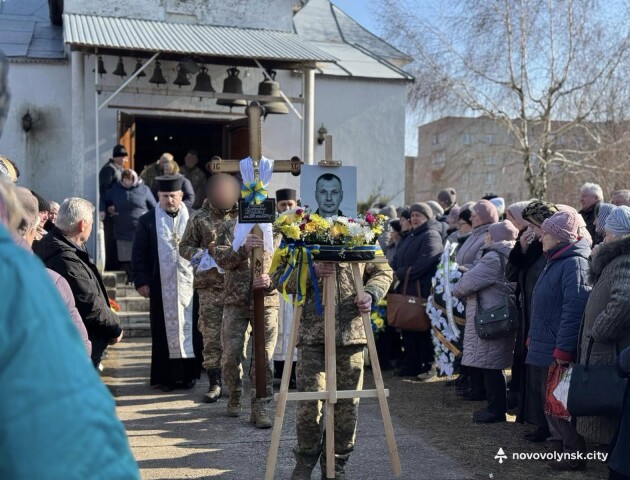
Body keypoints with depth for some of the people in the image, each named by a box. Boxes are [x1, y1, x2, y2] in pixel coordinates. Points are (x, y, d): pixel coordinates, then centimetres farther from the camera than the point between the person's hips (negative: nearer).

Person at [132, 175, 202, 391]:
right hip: (161, 286, 0)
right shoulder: (147, 221, 2)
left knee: (190, 329, 5)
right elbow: (138, 254, 3)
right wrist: (141, 281, -5)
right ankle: (165, 376, 12)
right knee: (163, 332, 4)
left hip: (189, 284, 1)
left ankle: (188, 374, 15)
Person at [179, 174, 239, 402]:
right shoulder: (199, 218, 3)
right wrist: (203, 253, -10)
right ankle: (215, 382, 9)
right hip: (210, 285, 0)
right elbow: (185, 246, 9)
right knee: (211, 335, 1)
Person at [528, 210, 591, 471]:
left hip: (561, 352, -10)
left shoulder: (574, 263, -17)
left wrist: (563, 349, -25)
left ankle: (574, 455, 10)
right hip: (547, 348, 10)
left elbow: (574, 309, -24)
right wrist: (534, 336, 19)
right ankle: (558, 445, 31)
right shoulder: (555, 262, 15)